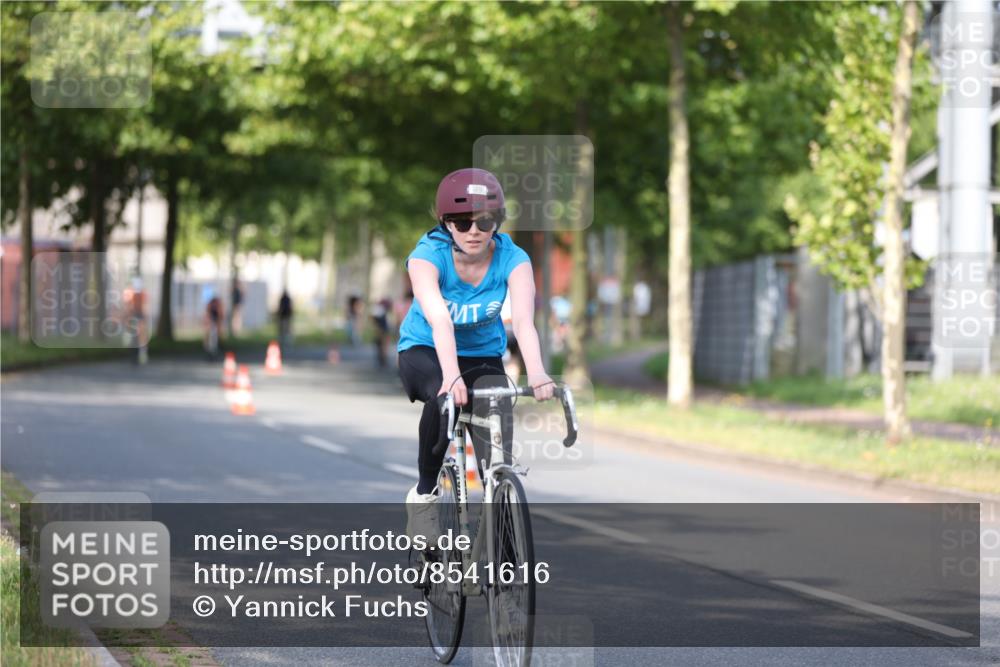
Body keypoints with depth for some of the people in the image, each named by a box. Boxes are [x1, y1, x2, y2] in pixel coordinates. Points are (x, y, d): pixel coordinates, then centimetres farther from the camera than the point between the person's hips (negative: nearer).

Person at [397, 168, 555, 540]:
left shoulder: (513, 260, -20)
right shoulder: (427, 256, -25)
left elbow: (523, 320, -36)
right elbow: (439, 319, -41)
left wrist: (536, 373, -55)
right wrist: (451, 376, -58)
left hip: (483, 356, 2)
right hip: (424, 353, -2)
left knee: (499, 450, -16)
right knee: (443, 397, -35)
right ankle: (424, 494, -16)